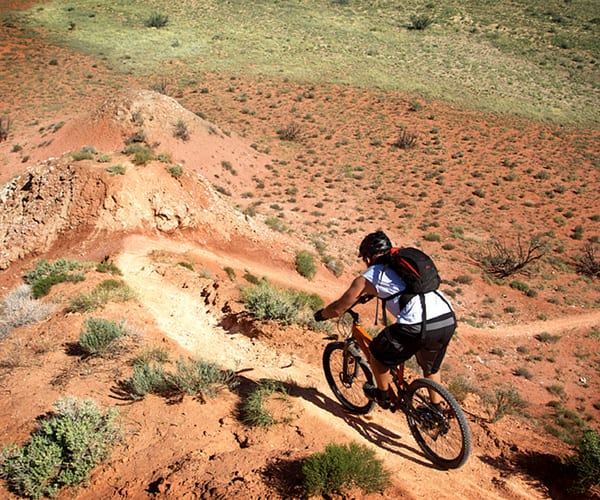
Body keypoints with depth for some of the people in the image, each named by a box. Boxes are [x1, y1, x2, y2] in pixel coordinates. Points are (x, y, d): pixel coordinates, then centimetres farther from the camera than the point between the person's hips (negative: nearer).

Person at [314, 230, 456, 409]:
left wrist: (321, 314, 39)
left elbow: (338, 308, 19)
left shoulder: (368, 277, 11)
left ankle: (383, 396, 39)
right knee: (431, 368, 34)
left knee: (377, 354, 22)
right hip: (449, 320, 7)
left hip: (419, 326, -7)